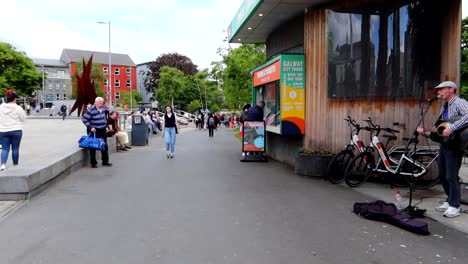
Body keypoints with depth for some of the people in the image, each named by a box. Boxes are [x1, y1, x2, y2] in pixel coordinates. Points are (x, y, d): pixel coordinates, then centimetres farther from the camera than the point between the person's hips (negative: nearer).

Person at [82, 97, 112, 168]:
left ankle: (105, 161, 21)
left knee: (105, 146, 10)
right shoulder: (91, 110, -16)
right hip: (93, 131, -7)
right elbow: (84, 119, -15)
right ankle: (93, 163, 11)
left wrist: (105, 125, 15)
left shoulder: (103, 109, 5)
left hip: (102, 130, 7)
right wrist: (90, 127, -19)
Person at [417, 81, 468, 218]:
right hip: (444, 143, 9)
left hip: (454, 144, -9)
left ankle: (454, 206, 10)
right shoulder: (444, 107, 16)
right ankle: (449, 200, 28)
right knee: (442, 175, 14)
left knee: (451, 176, -4)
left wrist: (452, 128, -34)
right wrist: (425, 132, 2)